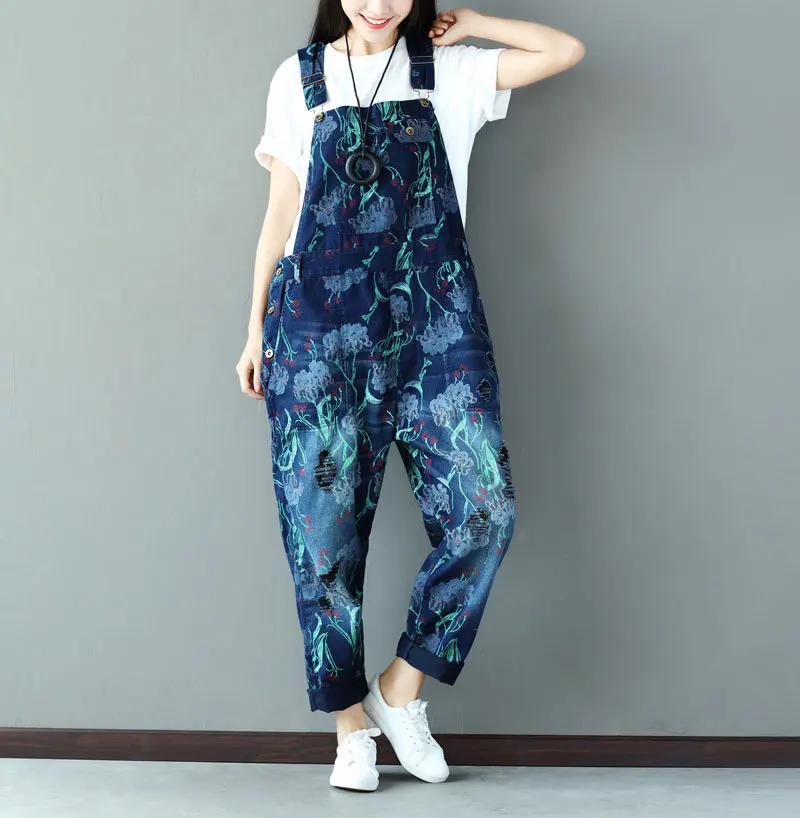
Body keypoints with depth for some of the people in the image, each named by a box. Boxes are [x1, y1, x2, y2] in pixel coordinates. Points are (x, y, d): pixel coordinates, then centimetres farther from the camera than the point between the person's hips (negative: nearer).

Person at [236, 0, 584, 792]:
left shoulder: (448, 71, 14)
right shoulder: (298, 78, 14)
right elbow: (281, 212, 13)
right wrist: (257, 326, 10)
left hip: (434, 318, 1)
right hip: (321, 321, 0)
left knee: (483, 506, -13)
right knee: (323, 519, -3)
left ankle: (401, 689, 5)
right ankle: (351, 720, 12)